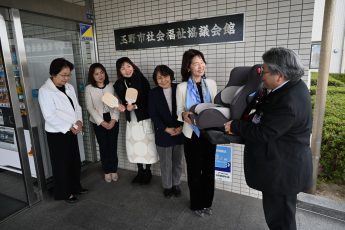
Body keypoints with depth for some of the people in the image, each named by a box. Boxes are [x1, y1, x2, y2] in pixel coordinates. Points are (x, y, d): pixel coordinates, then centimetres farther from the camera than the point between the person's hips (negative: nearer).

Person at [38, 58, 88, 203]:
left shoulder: (69, 87, 6)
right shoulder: (45, 91, -15)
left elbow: (76, 107, 9)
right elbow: (50, 116, -20)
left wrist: (79, 121, -9)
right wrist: (69, 127, -17)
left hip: (71, 131, 7)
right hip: (56, 133, -7)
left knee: (75, 161, 17)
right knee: (61, 164, 7)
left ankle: (75, 187, 36)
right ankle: (64, 193, 26)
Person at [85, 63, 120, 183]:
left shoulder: (111, 86, -1)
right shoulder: (89, 88, -5)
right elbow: (90, 107, -6)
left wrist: (113, 120, -11)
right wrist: (102, 122, -11)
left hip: (112, 120, 1)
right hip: (98, 122, -1)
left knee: (113, 146, 6)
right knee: (103, 147, 9)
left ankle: (114, 170, 24)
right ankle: (107, 171, 25)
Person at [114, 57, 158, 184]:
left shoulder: (142, 81, -12)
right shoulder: (119, 85, 2)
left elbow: (148, 101, -11)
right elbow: (123, 101, 8)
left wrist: (135, 106, -22)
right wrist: (123, 107, -13)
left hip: (144, 118, -4)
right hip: (131, 119, 4)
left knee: (146, 144, 4)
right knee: (134, 145, 10)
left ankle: (148, 171, 23)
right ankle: (140, 171, 28)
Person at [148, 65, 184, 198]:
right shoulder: (153, 93, -3)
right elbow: (153, 114, -5)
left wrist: (181, 127, -12)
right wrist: (166, 129, -12)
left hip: (179, 132, 1)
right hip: (163, 133, 0)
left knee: (177, 161, 15)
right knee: (165, 163, 11)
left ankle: (176, 184, 35)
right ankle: (167, 186, 31)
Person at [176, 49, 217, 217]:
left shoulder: (211, 83, 0)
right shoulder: (182, 87, -8)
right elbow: (179, 111, -4)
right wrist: (184, 115, -26)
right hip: (192, 133, -3)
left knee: (209, 169, 15)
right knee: (194, 170, 11)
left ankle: (207, 202, 37)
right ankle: (197, 204, 33)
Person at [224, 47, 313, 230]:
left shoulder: (289, 102, -30)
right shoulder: (293, 85, 1)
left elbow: (263, 133, -24)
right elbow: (270, 116, 11)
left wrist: (235, 127, -13)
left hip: (282, 169, -9)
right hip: (285, 162, 9)